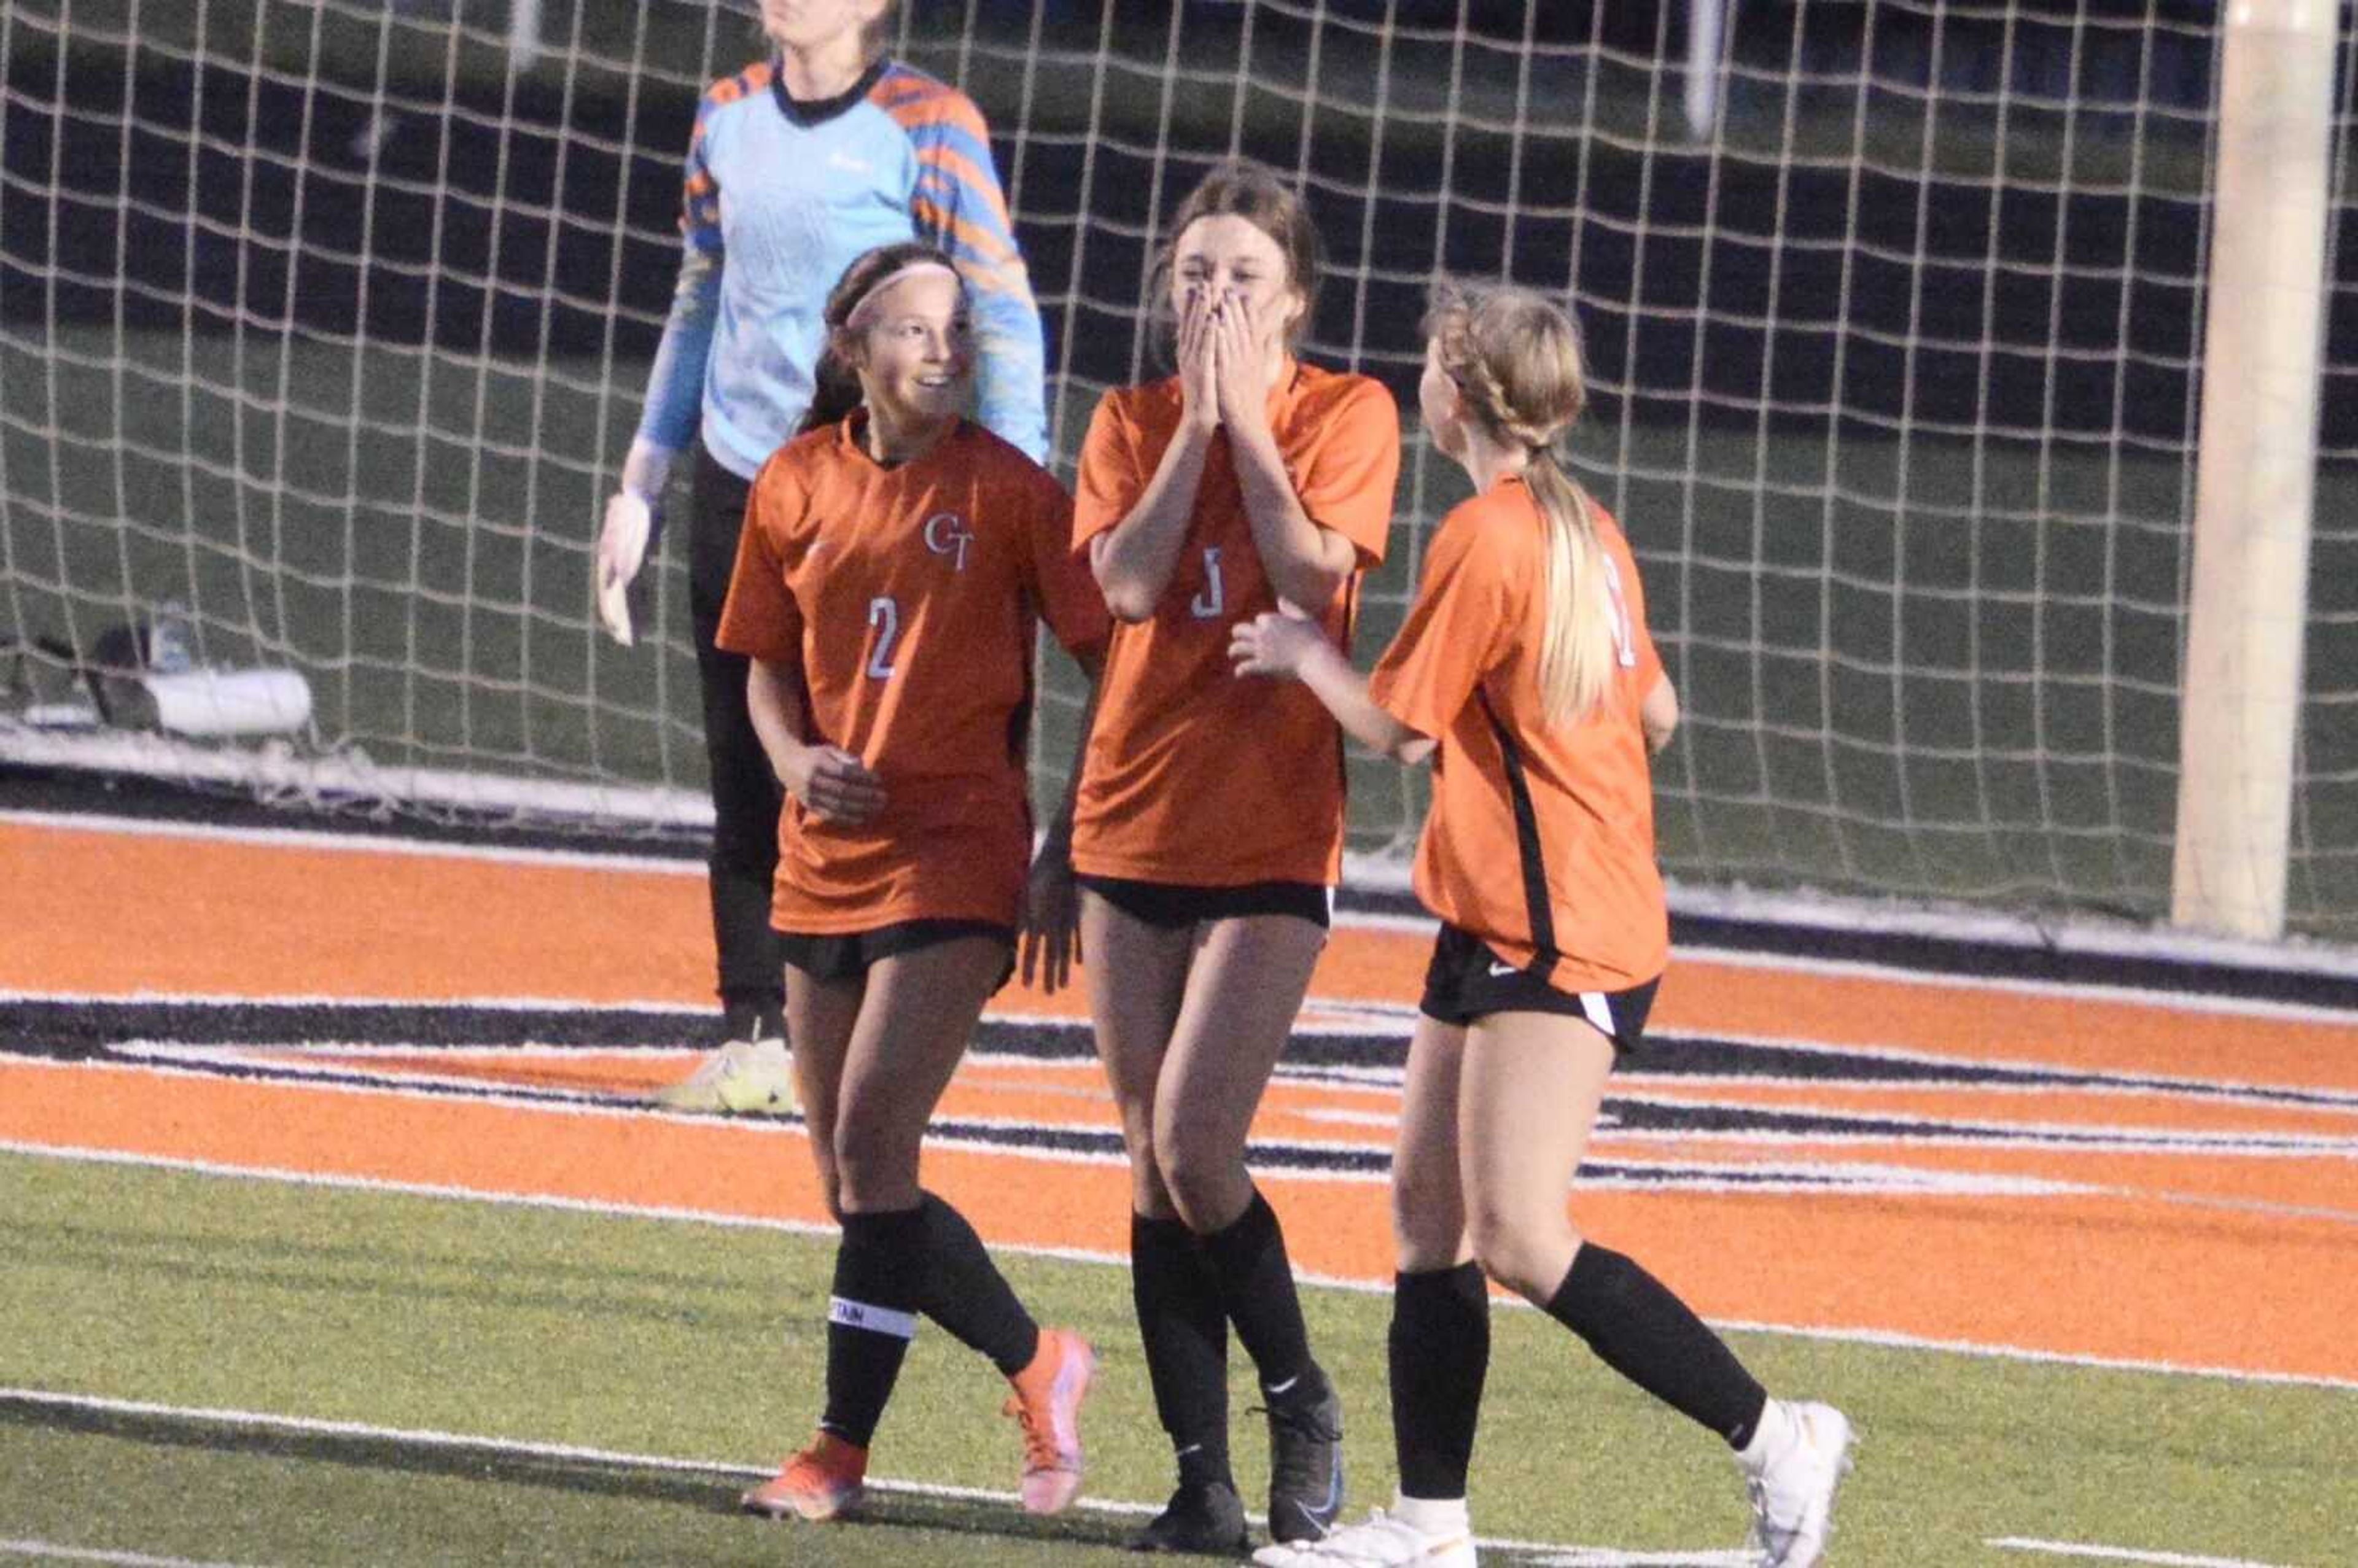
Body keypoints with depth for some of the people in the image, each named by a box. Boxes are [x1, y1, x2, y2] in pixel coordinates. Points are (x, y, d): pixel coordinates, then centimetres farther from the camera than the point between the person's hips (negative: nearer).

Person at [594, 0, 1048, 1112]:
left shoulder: (928, 127, -7)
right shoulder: (729, 118, 10)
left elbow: (1004, 321, -8)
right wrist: (639, 490, 18)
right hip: (736, 488, 5)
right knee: (744, 776, 5)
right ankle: (753, 1038, 10)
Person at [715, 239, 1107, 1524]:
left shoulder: (1008, 492, -5)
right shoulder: (796, 487, 6)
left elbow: (1107, 668, -3)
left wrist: (1067, 857, -7)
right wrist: (796, 759, -6)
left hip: (956, 863, -5)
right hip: (826, 862, 5)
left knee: (871, 1144, -15)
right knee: (849, 1173, 7)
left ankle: (843, 1450, -9)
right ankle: (1037, 1366, 25)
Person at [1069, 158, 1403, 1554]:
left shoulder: (1348, 416, -2)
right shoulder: (1136, 422, 7)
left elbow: (1313, 576, -16)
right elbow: (1129, 581, -9)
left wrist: (1246, 419, -12)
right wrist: (1197, 417, -10)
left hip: (1273, 832, -4)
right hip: (1137, 817, 4)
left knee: (1194, 1147, -15)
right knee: (1153, 1165, 3)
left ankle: (1303, 1403, 7)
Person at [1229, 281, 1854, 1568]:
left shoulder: (1485, 538, -15)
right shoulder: (1586, 533, 12)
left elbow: (1396, 727, -11)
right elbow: (1655, 714, 18)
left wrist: (1303, 651, 6)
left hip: (1552, 936, -10)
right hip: (1504, 923, 10)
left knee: (1521, 1241, -15)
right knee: (1428, 1206, 9)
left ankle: (1776, 1439, -13)